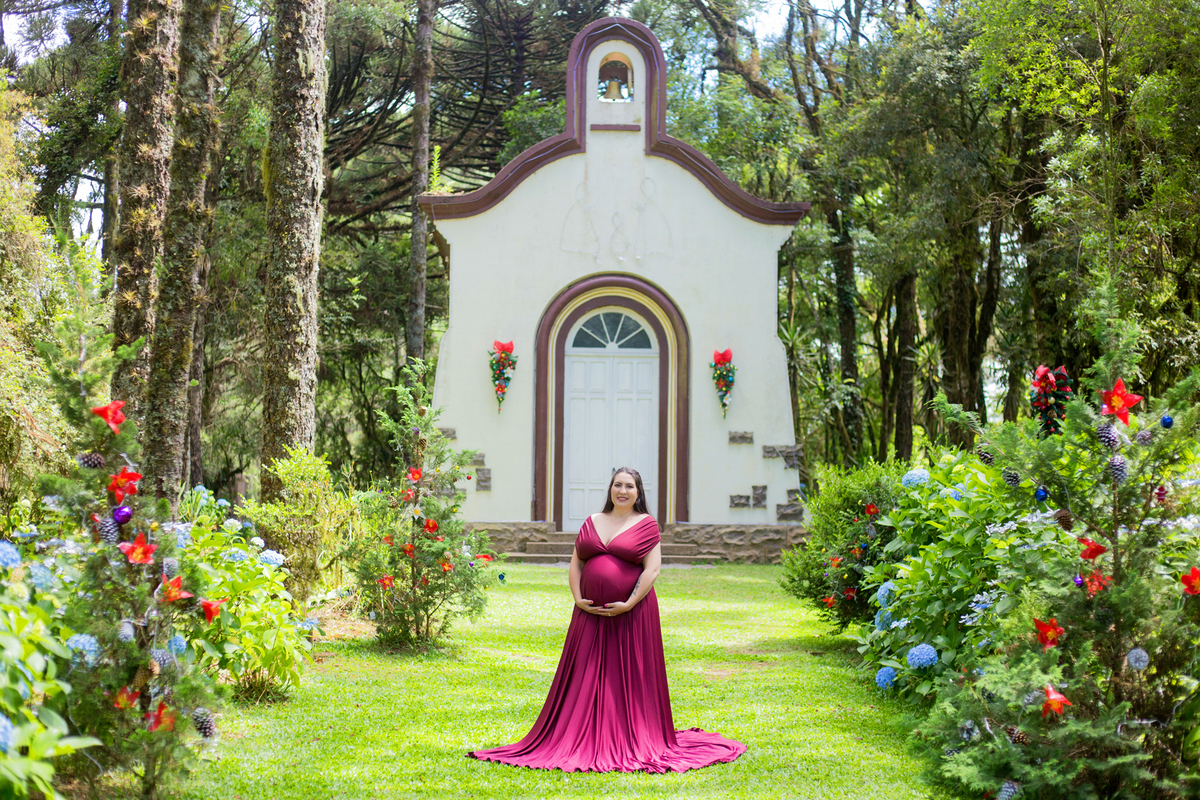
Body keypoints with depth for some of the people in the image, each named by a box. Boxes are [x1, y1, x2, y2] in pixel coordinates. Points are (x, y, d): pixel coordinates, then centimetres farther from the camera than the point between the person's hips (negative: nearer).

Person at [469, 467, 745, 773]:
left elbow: (653, 568, -6)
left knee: (629, 677, 2)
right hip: (591, 613, 4)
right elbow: (576, 563, 11)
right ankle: (583, 739, 14)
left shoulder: (646, 525, 1)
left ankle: (631, 743, 11)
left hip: (631, 613, -4)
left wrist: (629, 604, -14)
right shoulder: (592, 522, 13)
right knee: (586, 677, 5)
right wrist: (578, 598, -3)